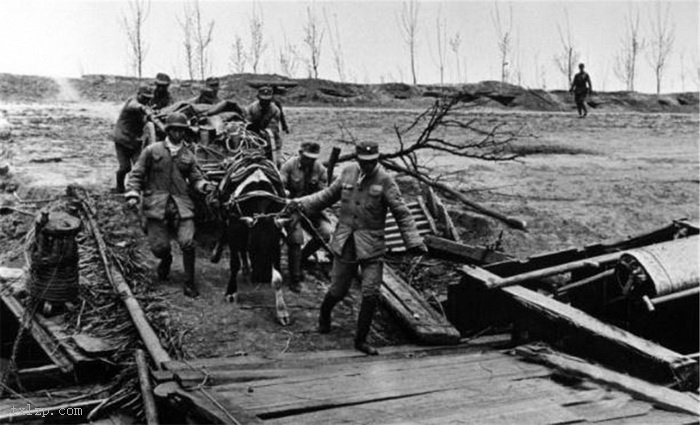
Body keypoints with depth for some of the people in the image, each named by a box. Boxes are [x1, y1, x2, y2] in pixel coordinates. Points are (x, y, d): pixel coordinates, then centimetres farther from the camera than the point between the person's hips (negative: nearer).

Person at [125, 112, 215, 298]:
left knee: (187, 242, -13)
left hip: (181, 204, 1)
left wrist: (204, 186, -9)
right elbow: (137, 174, 7)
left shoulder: (188, 156, 14)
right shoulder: (152, 151, 6)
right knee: (159, 246, -4)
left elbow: (196, 178, 13)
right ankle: (166, 260, 36)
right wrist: (133, 194, -6)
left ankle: (189, 282, 3)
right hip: (157, 204, -1)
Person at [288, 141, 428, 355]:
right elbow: (329, 194, 16)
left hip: (371, 246, -2)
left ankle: (361, 339, 10)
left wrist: (413, 241, -16)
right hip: (345, 243, 2)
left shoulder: (385, 180, -9)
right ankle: (324, 315, 43)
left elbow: (401, 213, -8)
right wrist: (301, 203, 8)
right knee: (338, 291, 10)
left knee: (371, 294, -7)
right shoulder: (348, 172, 2)